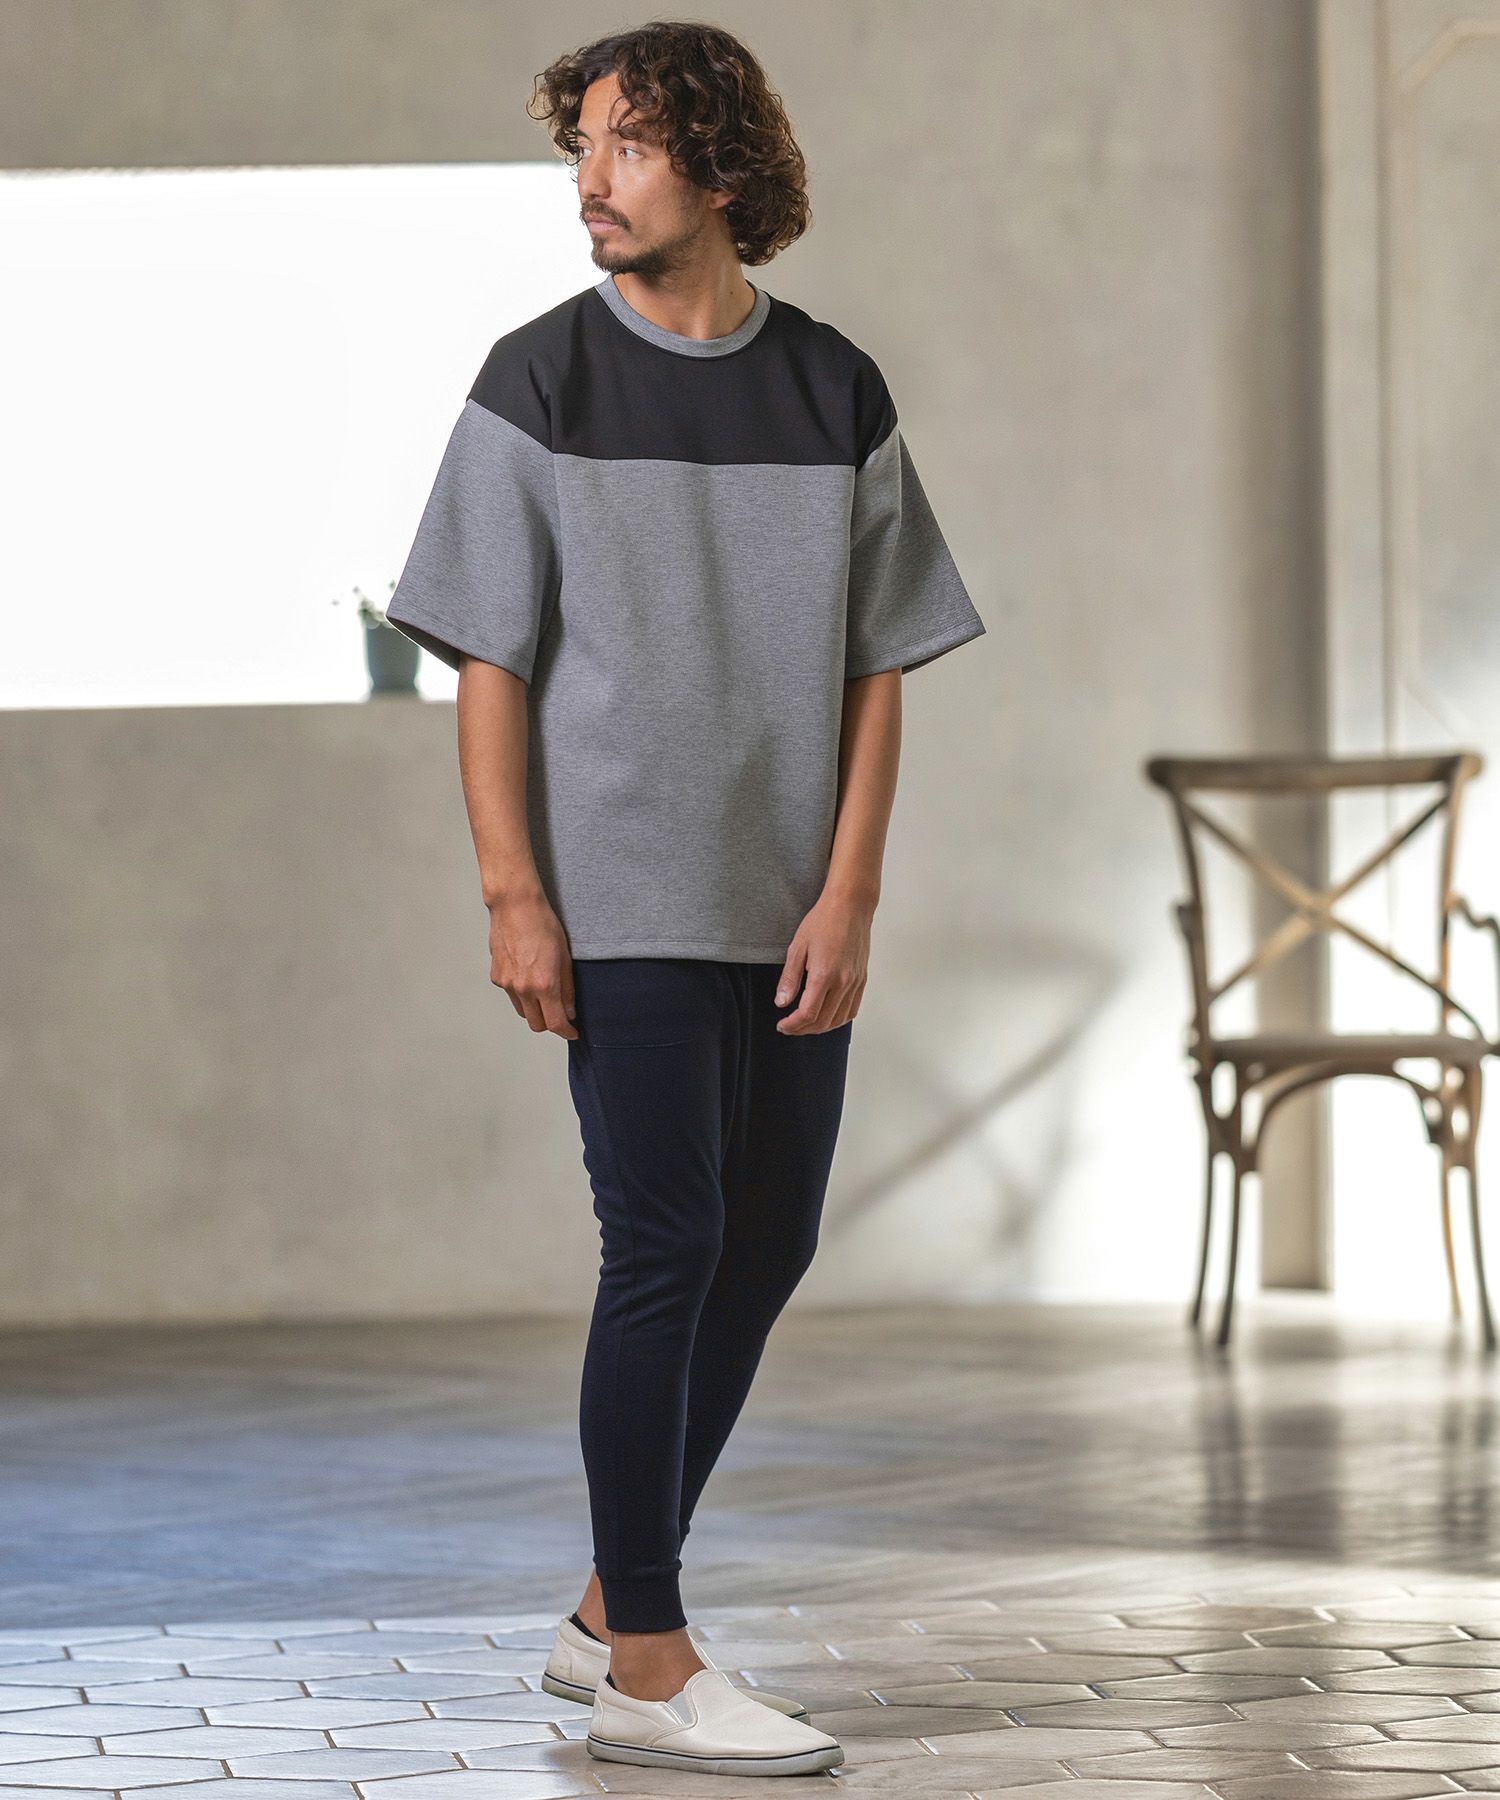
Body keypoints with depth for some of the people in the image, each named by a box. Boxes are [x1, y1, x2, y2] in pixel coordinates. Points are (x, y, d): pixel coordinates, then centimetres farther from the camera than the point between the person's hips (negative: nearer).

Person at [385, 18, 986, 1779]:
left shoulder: (835, 394, 6)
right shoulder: (540, 384, -1)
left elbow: (876, 668, 6)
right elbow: (492, 662, -2)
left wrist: (846, 896, -3)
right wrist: (512, 897, -10)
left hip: (793, 920, 4)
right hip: (625, 906, -4)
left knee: (763, 1252, 8)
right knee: (667, 1247, -8)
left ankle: (611, 1611, 22)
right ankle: (646, 1668, -2)